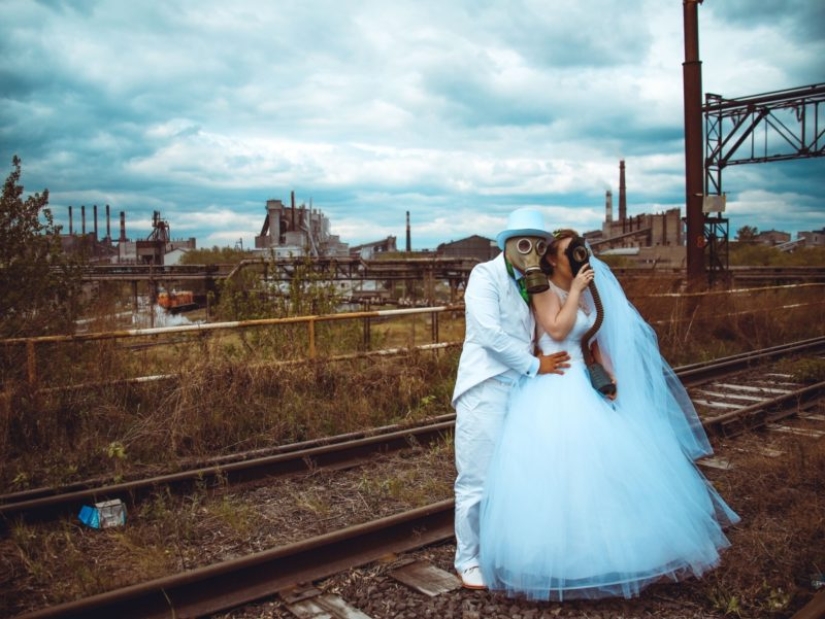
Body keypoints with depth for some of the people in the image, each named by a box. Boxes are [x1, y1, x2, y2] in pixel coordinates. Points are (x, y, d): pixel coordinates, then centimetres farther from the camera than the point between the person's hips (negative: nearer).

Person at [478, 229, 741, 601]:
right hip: (552, 390, -8)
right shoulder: (545, 291, -7)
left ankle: (599, 545, 23)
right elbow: (557, 330, -21)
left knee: (597, 463, 9)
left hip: (583, 385, 8)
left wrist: (610, 374, 3)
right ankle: (559, 551, 5)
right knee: (557, 466, -7)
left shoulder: (584, 293, 15)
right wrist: (576, 290, -14)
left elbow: (594, 340, 18)